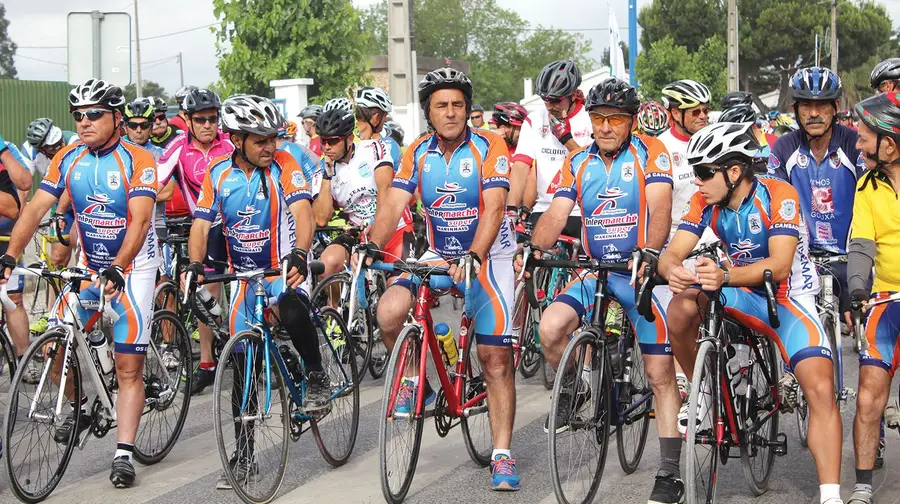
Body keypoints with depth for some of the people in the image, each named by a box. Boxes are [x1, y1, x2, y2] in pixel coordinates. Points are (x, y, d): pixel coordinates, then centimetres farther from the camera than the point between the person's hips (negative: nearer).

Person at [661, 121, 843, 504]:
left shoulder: (778, 195, -22)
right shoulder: (705, 202, -8)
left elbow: (780, 265, -31)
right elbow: (672, 253, -14)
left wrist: (725, 276, -48)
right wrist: (673, 271, -41)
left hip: (788, 298, -4)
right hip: (742, 294, 4)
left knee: (821, 390, -23)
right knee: (681, 308, -27)